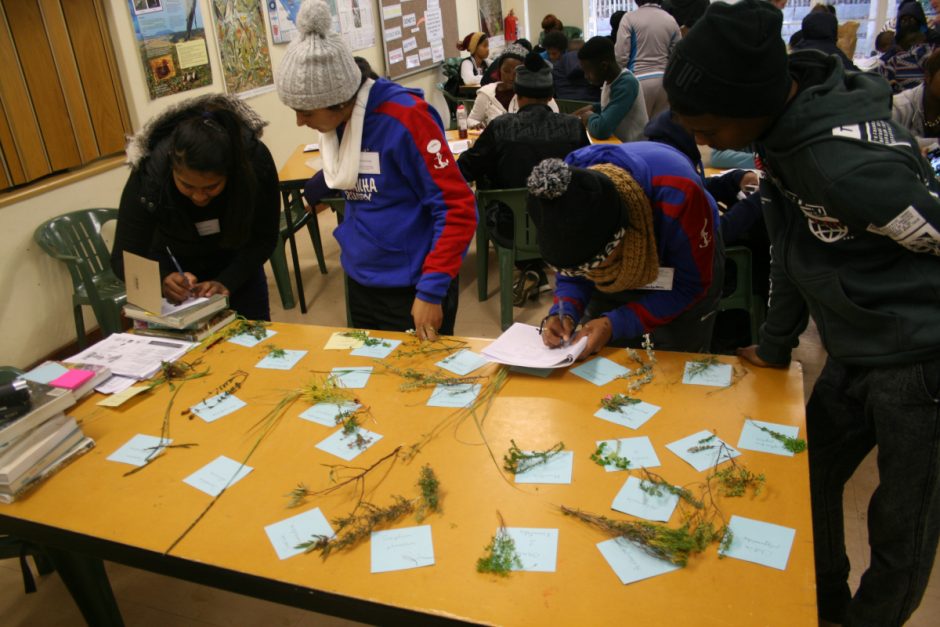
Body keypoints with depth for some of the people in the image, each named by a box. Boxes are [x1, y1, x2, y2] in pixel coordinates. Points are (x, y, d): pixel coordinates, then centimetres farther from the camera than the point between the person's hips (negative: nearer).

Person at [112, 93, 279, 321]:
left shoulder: (255, 159, -32)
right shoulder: (149, 174, -33)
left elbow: (264, 238, -20)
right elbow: (123, 258, -26)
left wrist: (227, 282, -33)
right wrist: (163, 280, -46)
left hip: (237, 264, 1)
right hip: (174, 267, -1)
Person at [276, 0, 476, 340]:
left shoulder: (404, 117, -20)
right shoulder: (337, 121, 1)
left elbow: (457, 208, -20)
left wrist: (432, 289, -22)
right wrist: (318, 187, 10)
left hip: (412, 288, -7)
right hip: (360, 283, 7)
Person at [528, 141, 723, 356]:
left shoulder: (676, 196, -41)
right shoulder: (563, 204, -30)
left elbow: (691, 284, -27)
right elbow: (571, 271, -12)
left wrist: (616, 325, -37)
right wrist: (563, 313, -34)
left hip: (686, 265, -2)